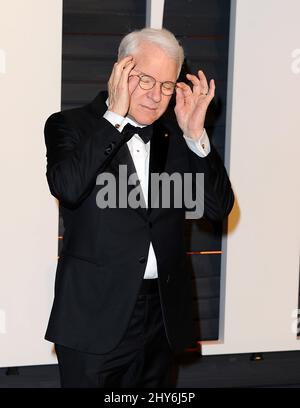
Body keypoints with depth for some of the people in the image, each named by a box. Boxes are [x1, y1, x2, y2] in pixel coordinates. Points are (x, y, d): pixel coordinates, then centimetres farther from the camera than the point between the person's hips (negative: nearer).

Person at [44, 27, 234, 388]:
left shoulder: (175, 137, 8)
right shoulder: (70, 125, -2)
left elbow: (219, 207, 2)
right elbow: (66, 187, -22)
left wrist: (194, 134, -8)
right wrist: (115, 116, -18)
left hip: (163, 315, 4)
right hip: (96, 316, -4)